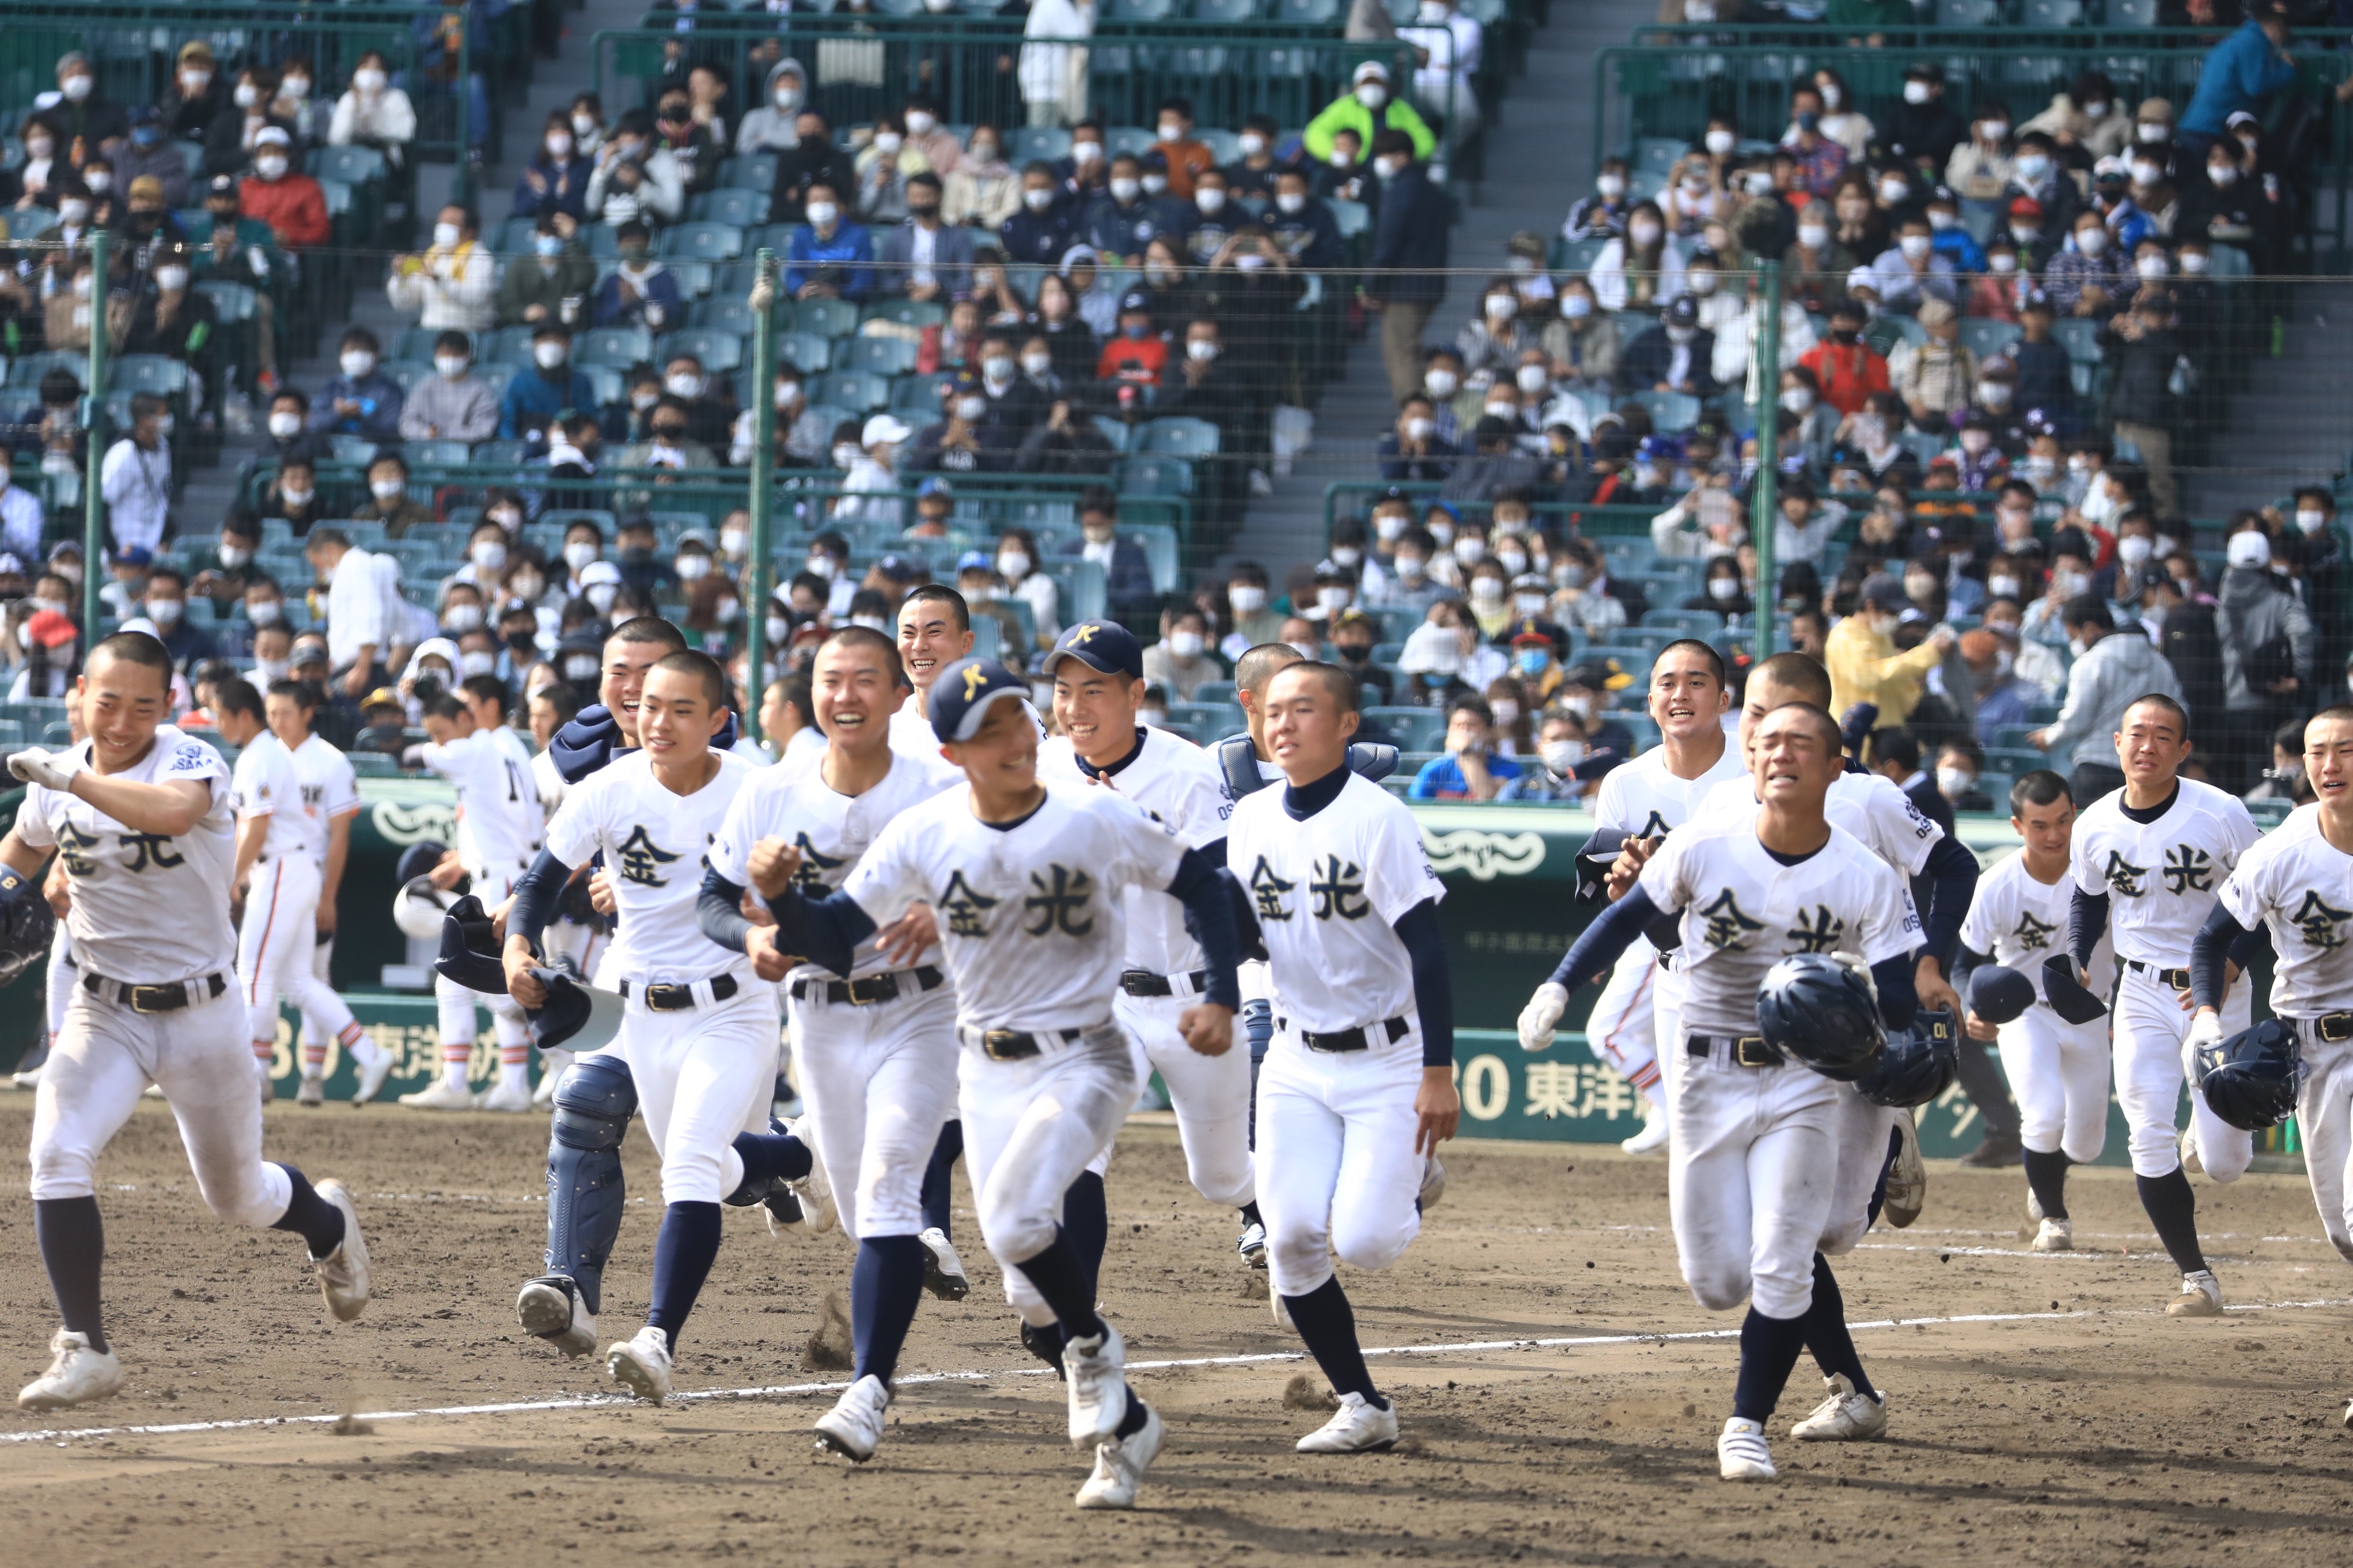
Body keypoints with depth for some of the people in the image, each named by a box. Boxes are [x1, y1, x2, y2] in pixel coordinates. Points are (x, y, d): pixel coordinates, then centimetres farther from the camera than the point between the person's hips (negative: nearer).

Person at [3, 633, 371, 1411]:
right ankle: (84, 1352, -16)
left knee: (237, 1197, 14)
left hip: (201, 1016, -3)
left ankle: (329, 1224, 49)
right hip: (103, 1013, 3)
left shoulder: (192, 762, -18)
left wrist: (71, 777, -42)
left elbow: (175, 812, -44)